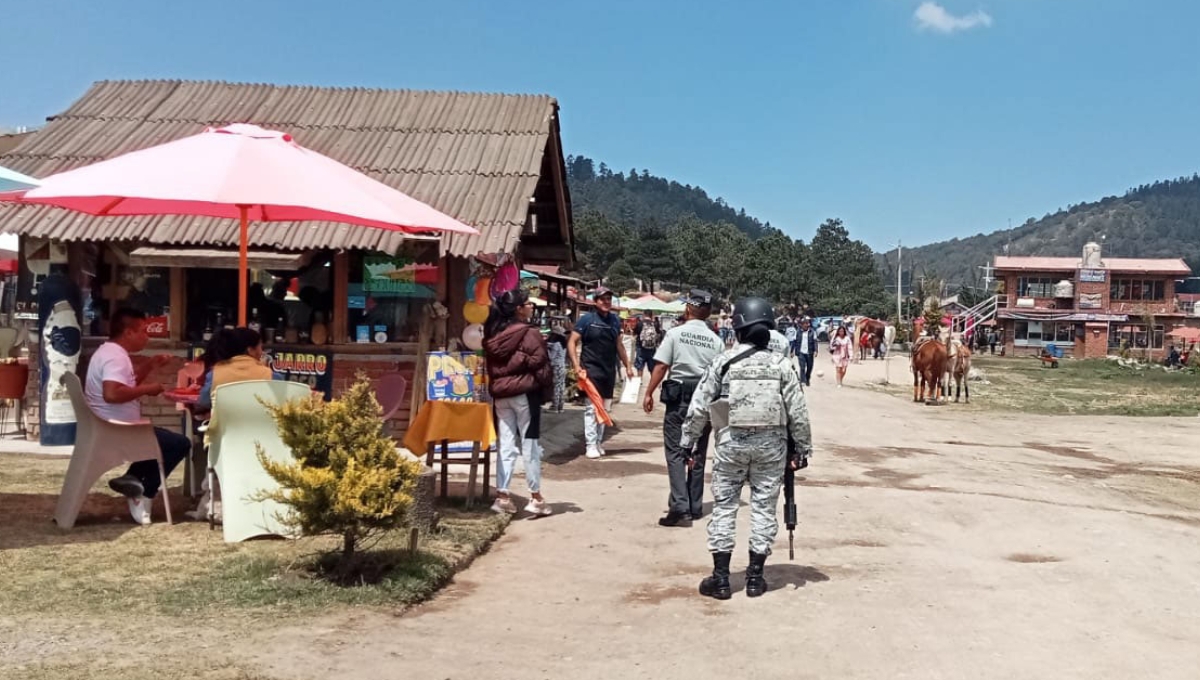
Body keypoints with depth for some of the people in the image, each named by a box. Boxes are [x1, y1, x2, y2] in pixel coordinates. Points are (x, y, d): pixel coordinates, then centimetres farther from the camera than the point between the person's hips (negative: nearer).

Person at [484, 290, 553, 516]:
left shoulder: (493, 334, 7)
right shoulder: (530, 333, -13)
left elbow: (490, 364, 10)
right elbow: (540, 364, -12)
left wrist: (496, 387, 15)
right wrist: (546, 384, 4)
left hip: (500, 394, 6)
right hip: (525, 392, -6)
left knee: (506, 446, 9)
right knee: (530, 445, 2)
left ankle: (502, 495, 8)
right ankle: (535, 497, 8)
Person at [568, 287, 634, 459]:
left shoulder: (615, 320, 11)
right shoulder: (586, 319, -5)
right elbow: (572, 342, -6)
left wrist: (628, 365, 17)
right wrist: (576, 366, -15)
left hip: (609, 371, 6)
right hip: (592, 369, -5)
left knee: (605, 408, 10)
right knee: (592, 407, -8)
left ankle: (599, 442, 20)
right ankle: (591, 445, -4)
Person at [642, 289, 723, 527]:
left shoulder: (675, 333, -5)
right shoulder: (716, 340, 2)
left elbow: (661, 367, -8)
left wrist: (649, 393, 1)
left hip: (678, 397, -3)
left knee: (675, 453, 0)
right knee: (698, 454, 14)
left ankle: (679, 508, -10)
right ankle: (695, 507, 21)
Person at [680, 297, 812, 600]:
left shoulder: (724, 362, -4)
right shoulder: (781, 365, -1)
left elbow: (699, 408, -2)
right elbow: (798, 413, 0)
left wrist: (686, 443, 6)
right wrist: (802, 449, 10)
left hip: (732, 442, -1)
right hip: (771, 444, 1)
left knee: (724, 506, 8)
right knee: (764, 508, 10)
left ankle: (720, 578, 9)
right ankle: (755, 577, 15)